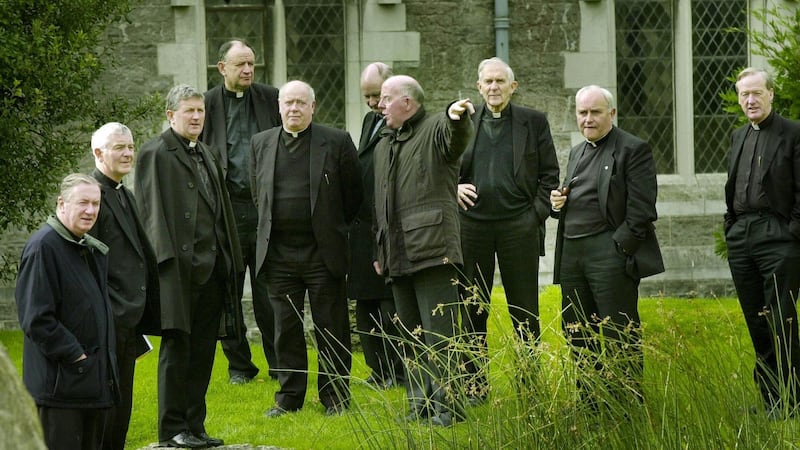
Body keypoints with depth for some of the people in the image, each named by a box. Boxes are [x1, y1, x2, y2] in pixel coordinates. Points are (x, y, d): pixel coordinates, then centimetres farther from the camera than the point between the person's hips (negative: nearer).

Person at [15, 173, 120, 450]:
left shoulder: (92, 249, 16)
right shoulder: (43, 246, -13)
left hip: (95, 380, 9)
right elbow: (36, 318, -18)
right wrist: (74, 355, -18)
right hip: (60, 383, -9)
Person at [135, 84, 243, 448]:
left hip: (211, 266, 7)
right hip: (179, 266, -7)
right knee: (177, 347, -5)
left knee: (203, 350, 7)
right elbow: (152, 209, -10)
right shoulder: (156, 153, -4)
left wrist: (229, 261, 17)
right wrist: (168, 258, -17)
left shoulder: (206, 155, 21)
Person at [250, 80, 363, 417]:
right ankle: (289, 397, 16)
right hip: (279, 253, 3)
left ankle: (335, 396, 12)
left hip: (323, 252, -3)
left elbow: (353, 194, 4)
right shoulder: (261, 143, 8)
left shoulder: (336, 142, -2)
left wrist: (332, 227, 8)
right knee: (286, 328, 7)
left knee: (331, 327, 2)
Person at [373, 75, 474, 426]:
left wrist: (457, 117, -50)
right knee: (410, 335, 12)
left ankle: (446, 404, -6)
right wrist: (379, 248, 24)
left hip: (432, 250, -8)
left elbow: (458, 137, -27)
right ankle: (420, 404, 18)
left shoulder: (436, 129, -2)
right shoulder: (384, 145, 23)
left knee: (439, 332, -9)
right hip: (397, 255, 8)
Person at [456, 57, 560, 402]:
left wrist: (538, 213, -4)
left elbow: (549, 174, 6)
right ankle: (475, 384, 11)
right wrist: (454, 187, -4)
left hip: (518, 225, -2)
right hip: (472, 225, 2)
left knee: (524, 311, 2)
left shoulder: (534, 122, 6)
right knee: (471, 309, 4)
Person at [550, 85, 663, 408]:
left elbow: (641, 208, -11)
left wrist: (620, 247, -16)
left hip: (611, 252, -8)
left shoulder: (633, 150, -4)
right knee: (577, 334, 9)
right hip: (572, 253, 8)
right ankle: (590, 404, 16)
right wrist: (558, 203, 7)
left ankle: (628, 404, -2)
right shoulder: (577, 153, 21)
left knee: (618, 335, -6)